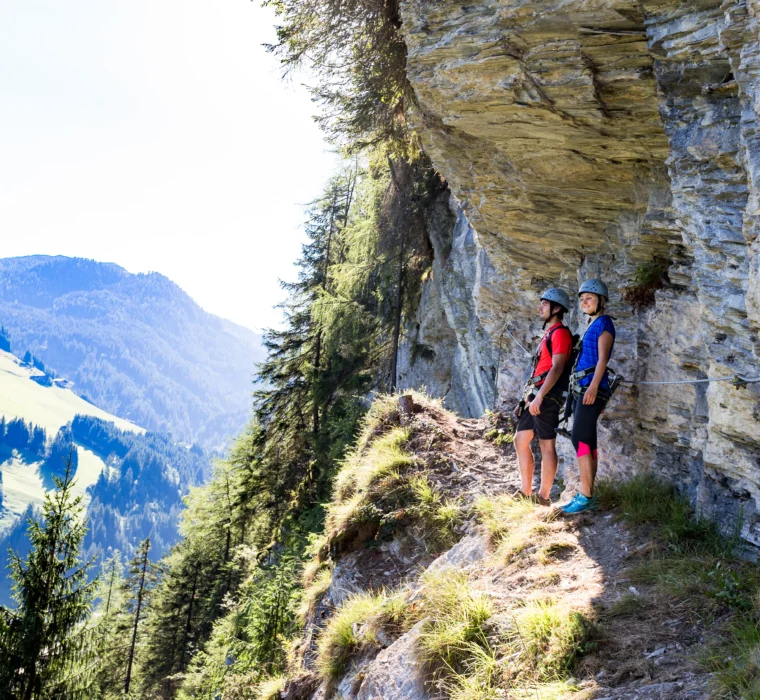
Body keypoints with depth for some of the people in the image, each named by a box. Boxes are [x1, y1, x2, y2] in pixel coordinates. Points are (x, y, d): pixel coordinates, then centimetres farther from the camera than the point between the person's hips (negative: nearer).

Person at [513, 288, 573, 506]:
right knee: (520, 440, 10)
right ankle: (525, 492, 17)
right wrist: (527, 399, 21)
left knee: (546, 446, -4)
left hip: (547, 397, -10)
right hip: (535, 396, 10)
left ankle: (543, 497, 1)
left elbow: (557, 368, -19)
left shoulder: (560, 333, -9)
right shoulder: (548, 334, 21)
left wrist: (540, 397, -24)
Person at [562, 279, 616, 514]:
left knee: (580, 439, -13)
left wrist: (593, 387, -24)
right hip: (580, 388, 9)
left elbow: (603, 358, -14)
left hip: (592, 388, -9)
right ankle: (587, 495, 12)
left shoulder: (604, 323, -5)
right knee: (587, 441, 9)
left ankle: (586, 496, -13)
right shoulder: (591, 325, 21)